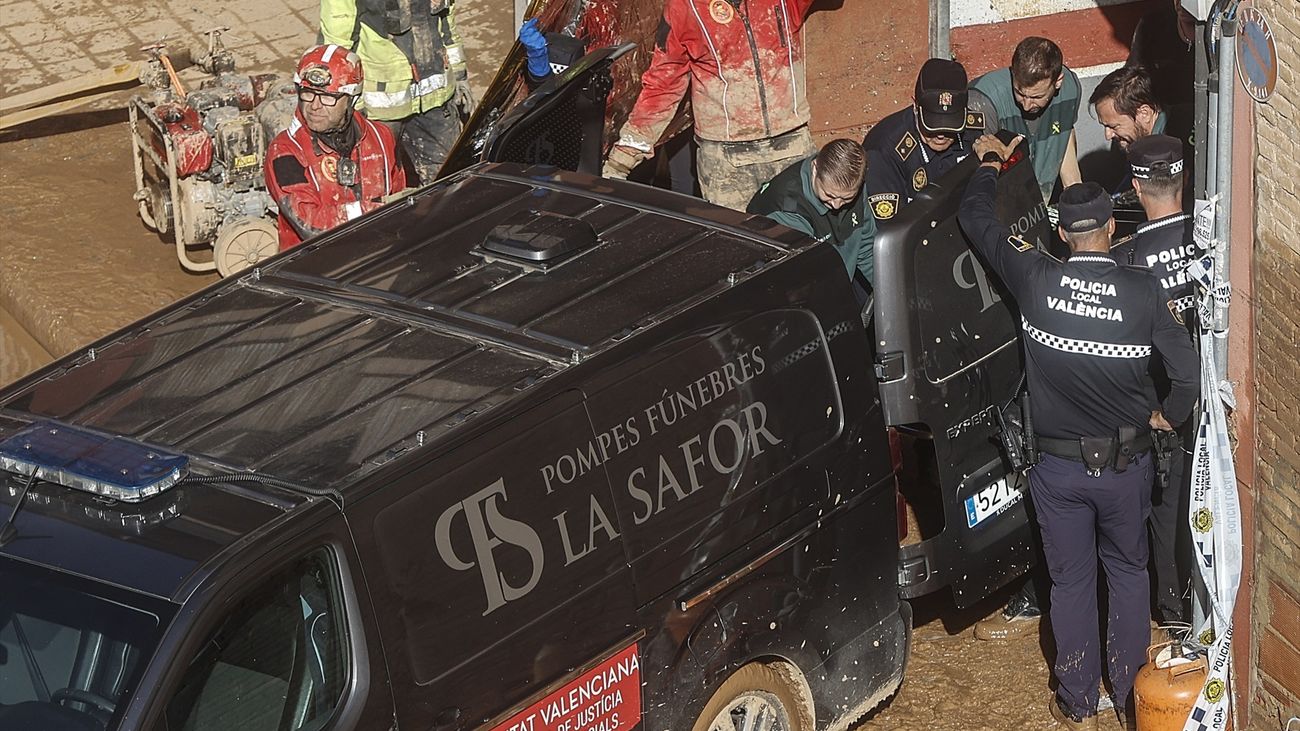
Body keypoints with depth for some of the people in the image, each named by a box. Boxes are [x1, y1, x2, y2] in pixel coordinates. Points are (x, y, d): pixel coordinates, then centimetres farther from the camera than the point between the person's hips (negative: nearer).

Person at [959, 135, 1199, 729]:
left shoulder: (1036, 281, -14)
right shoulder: (1143, 291, -16)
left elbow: (975, 218, -2)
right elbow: (1187, 374, -14)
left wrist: (990, 162, 16)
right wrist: (1167, 416, 8)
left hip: (1059, 465, 0)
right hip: (1126, 463, 0)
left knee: (1071, 581, 15)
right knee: (1128, 572, 21)